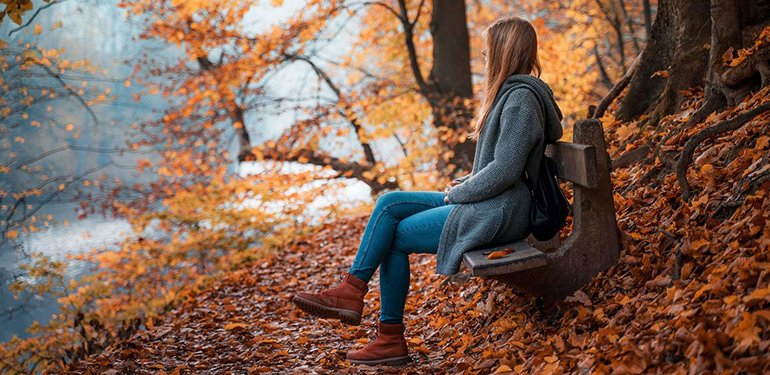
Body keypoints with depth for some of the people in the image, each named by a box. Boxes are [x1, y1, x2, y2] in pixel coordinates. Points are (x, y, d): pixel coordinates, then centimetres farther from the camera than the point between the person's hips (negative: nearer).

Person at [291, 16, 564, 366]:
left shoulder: (521, 99, -16)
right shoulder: (512, 92, 17)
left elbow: (504, 170, -24)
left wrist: (459, 193, -11)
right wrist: (464, 183, 9)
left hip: (497, 213, -10)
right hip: (485, 203, 10)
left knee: (395, 236, -5)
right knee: (388, 203, 1)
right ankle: (351, 290, -4)